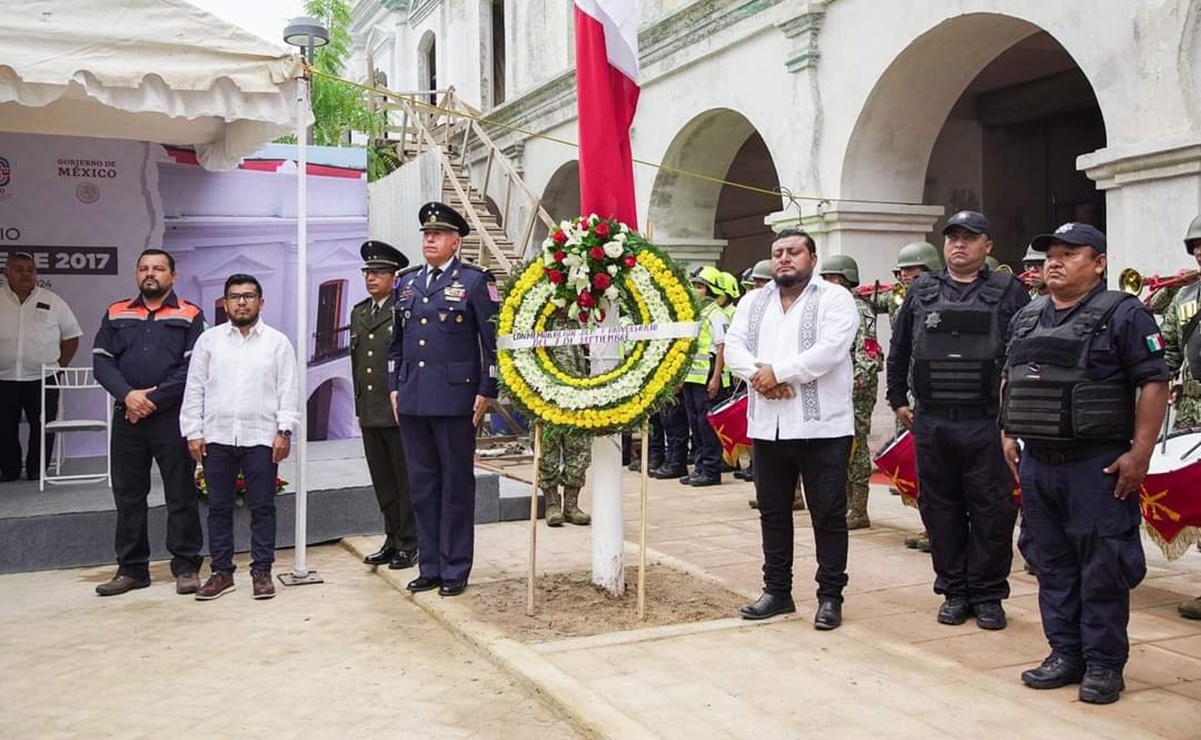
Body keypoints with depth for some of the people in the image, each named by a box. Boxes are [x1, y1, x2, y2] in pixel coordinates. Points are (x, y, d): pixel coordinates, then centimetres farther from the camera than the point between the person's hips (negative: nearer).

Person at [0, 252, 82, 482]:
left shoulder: (52, 302, 5)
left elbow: (71, 335, 9)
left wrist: (61, 365, 1)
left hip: (42, 379, -1)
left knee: (42, 426, 3)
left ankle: (37, 469, 16)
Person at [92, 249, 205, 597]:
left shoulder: (190, 316, 2)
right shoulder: (116, 314, 13)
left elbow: (193, 368, -7)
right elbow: (101, 360, 5)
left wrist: (155, 399, -13)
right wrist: (128, 395, -11)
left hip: (173, 418, -4)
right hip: (127, 417, 4)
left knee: (181, 495, 2)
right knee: (128, 496, 9)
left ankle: (186, 567, 11)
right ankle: (131, 568, 20)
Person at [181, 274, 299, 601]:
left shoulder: (278, 342, 4)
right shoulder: (208, 340, 8)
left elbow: (289, 390, 0)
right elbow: (194, 390, 7)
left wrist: (284, 431, -8)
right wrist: (193, 433, 1)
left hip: (261, 438, -2)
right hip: (216, 438, 2)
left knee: (262, 508, 3)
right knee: (219, 508, 8)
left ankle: (262, 572, 12)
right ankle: (221, 572, 17)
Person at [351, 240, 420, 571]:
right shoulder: (358, 312, 16)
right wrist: (360, 407, 17)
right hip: (370, 415, 7)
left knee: (406, 480, 2)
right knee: (382, 481, 13)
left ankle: (409, 544, 11)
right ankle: (392, 540, 24)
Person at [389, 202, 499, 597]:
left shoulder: (475, 281, -2)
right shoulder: (406, 282, 15)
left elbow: (492, 340, -5)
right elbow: (397, 340, 19)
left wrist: (486, 391, -9)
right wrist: (394, 386, 12)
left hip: (455, 398, -5)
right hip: (412, 400, 6)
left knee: (457, 485, 3)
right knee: (422, 485, 10)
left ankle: (455, 570, 12)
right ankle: (429, 567, 21)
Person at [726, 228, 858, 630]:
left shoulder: (834, 298, -3)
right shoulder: (753, 302, 13)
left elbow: (830, 349, -17)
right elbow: (734, 347, 2)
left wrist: (778, 371, -17)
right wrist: (759, 376, -17)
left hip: (821, 426, -5)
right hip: (768, 426, 5)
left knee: (828, 513, 2)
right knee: (773, 512, 12)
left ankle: (830, 596, 13)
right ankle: (777, 590, 24)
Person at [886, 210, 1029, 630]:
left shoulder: (1008, 291, 3)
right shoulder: (921, 292, 11)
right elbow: (898, 352, 18)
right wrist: (898, 401, 14)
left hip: (988, 424, -3)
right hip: (931, 423, 3)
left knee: (992, 510, 3)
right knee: (941, 509, 9)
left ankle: (988, 595, 16)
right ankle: (953, 591, 21)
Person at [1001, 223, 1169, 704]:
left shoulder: (1123, 316, -7)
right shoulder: (1026, 319, 13)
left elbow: (1154, 383, -11)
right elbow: (1010, 380, 23)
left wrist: (1139, 453, -15)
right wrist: (1009, 434, 14)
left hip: (1098, 465, -6)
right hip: (1037, 463, 7)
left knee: (1101, 570, 0)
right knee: (1053, 565, 12)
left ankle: (1104, 664, 12)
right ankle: (1065, 654, 23)